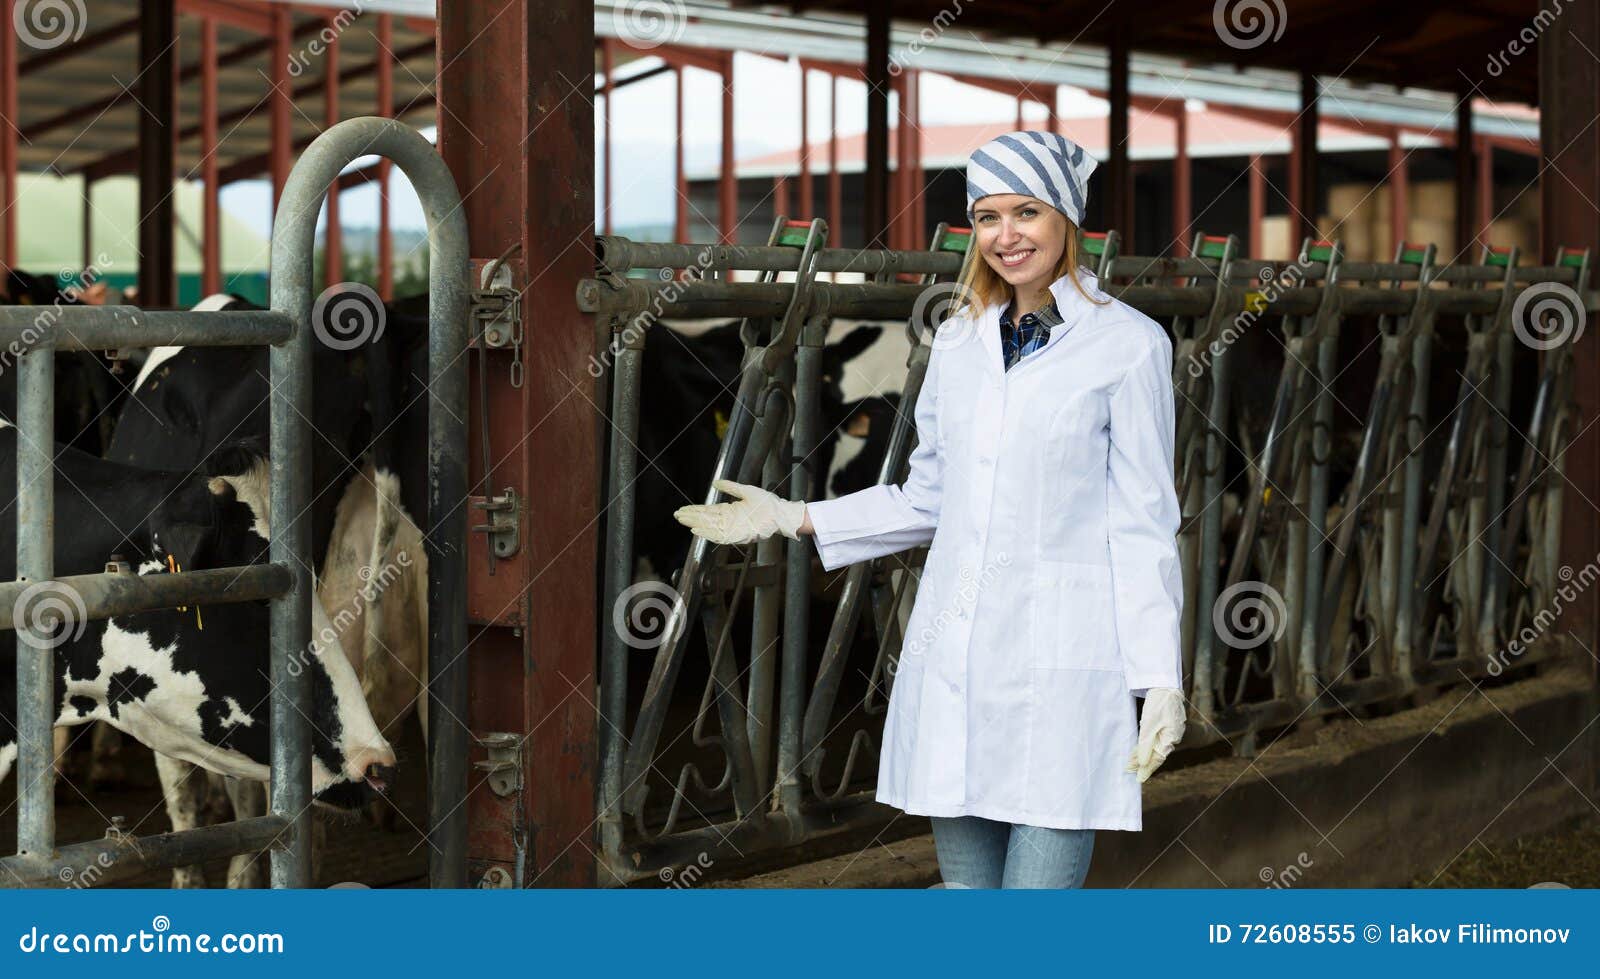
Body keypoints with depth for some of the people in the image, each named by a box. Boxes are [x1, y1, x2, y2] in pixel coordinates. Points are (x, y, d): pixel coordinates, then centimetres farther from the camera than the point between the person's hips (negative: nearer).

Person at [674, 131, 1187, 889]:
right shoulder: (957, 341, 13)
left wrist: (1163, 679, -8)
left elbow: (1142, 526, -3)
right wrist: (793, 518, 17)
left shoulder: (1128, 343, -2)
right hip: (954, 660, 5)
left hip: (1061, 663, -5)